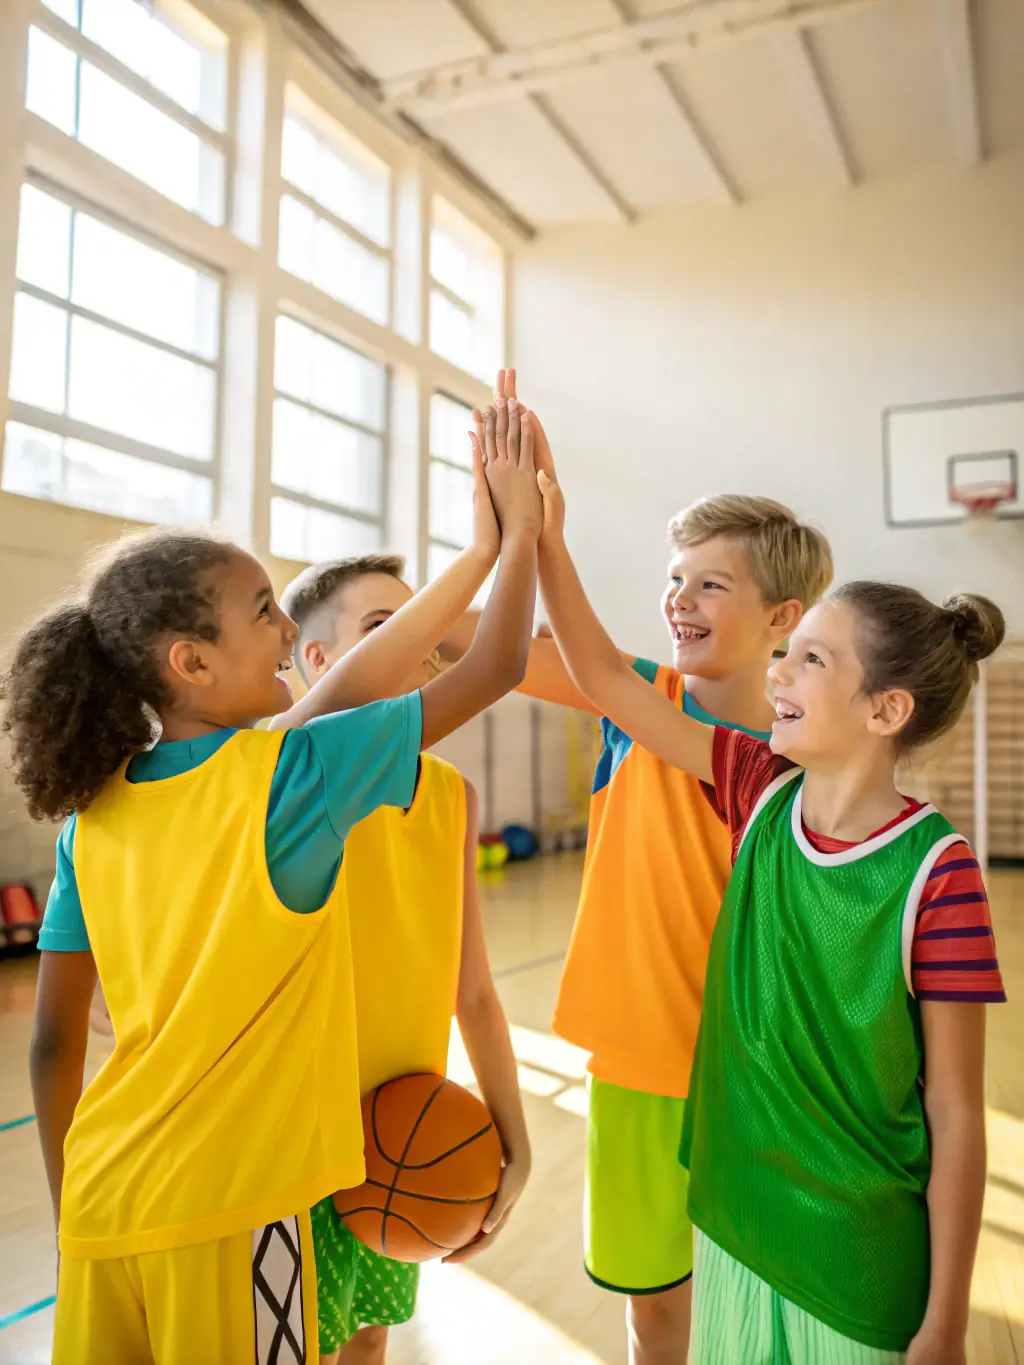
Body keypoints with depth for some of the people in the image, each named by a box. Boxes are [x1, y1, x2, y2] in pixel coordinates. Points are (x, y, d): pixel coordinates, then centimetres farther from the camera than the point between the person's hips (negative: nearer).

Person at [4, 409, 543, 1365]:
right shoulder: (291, 773, -17)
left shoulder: (92, 812, -1)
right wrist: (519, 529, 3)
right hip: (227, 1210, -5)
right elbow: (497, 667, -10)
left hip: (104, 1206, 5)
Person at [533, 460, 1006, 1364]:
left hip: (862, 1259, -4)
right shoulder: (763, 792, -8)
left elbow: (955, 1113, -14)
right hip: (733, 1214, 4)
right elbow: (608, 680, -8)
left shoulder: (935, 873, -20)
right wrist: (545, 539, -15)